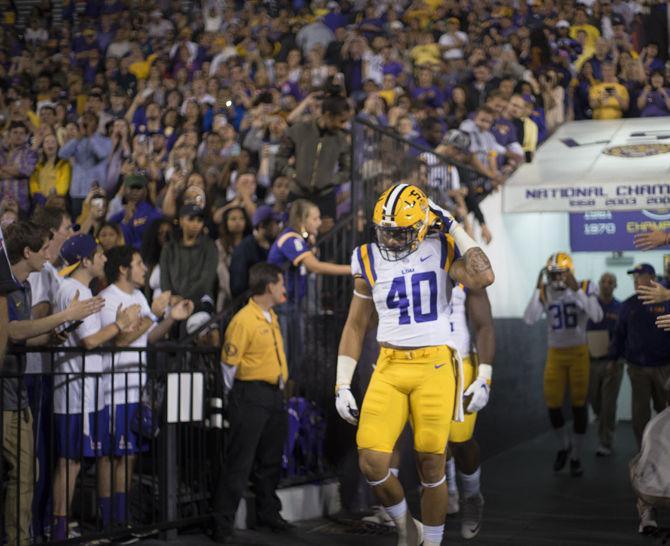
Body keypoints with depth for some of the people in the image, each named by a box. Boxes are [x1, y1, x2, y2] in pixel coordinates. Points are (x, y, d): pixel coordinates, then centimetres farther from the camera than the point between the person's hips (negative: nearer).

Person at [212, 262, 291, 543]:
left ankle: (268, 512, 31)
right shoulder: (243, 320, -15)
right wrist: (238, 398, -2)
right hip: (252, 396, -8)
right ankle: (223, 523, 1)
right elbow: (229, 363, -12)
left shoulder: (272, 317, 13)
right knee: (240, 462, -6)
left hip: (275, 396, 8)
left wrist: (279, 389, 18)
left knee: (271, 460, 17)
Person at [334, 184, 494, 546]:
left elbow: (483, 278, -22)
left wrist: (454, 228, -11)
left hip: (434, 367, -2)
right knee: (372, 464, -9)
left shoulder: (442, 251, -1)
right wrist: (342, 385, 7)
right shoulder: (369, 260, 6)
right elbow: (355, 326, 12)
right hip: (389, 368, 2)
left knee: (431, 468, 1)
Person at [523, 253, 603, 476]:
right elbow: (529, 319, -18)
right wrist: (538, 289, -22)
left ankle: (576, 457, 16)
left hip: (578, 353, -2)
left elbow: (597, 316, -25)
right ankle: (563, 445, 28)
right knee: (553, 403, 1)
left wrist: (576, 290, -29)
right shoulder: (545, 293, -5)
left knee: (579, 404, 3)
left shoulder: (584, 289, -9)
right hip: (555, 354, 2)